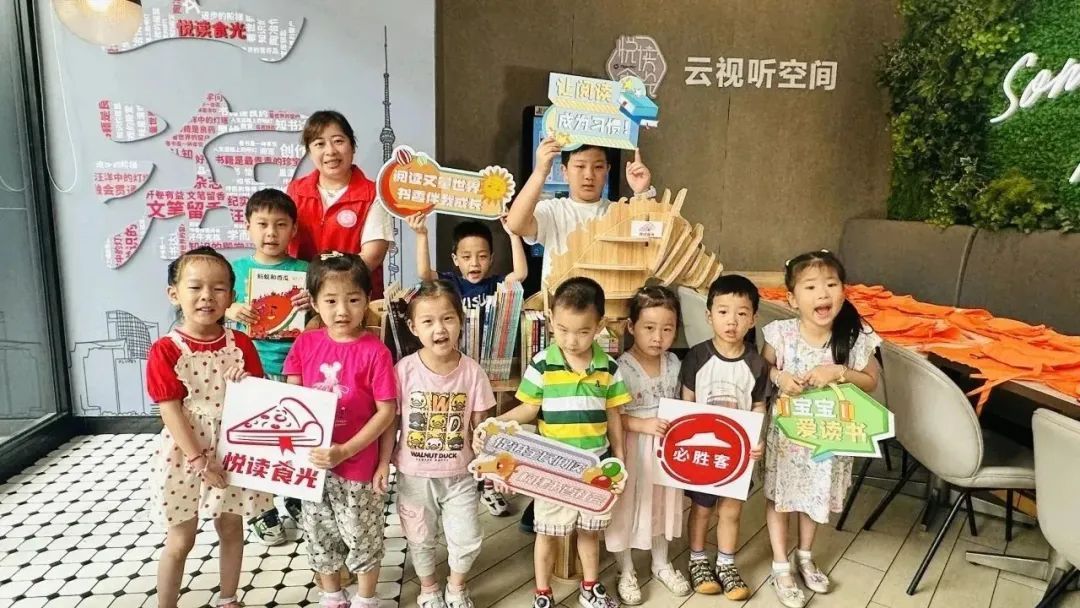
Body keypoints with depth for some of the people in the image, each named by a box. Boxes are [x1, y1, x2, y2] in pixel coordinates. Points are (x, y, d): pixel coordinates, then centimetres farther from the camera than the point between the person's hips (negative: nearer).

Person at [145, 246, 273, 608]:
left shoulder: (241, 345, -4)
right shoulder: (165, 350, -12)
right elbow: (170, 411, -14)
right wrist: (199, 461, -17)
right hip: (185, 456, -3)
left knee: (231, 530, 18)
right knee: (179, 542, 10)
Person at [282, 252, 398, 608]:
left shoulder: (375, 351, -17)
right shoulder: (305, 344, -4)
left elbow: (387, 412, -15)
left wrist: (345, 451, -19)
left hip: (358, 464, -4)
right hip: (312, 460, 5)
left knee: (363, 535, 13)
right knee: (319, 534, 21)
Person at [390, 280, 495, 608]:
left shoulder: (472, 371, -12)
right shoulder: (404, 370, -16)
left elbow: (480, 425, -2)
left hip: (459, 474, 1)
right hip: (414, 474, 0)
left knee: (468, 540, 9)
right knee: (421, 540, 18)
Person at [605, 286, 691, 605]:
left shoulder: (674, 363, -2)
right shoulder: (621, 367, -20)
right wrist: (644, 425, -27)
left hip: (666, 447, 6)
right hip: (632, 448, -5)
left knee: (662, 503, 21)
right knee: (628, 506, 8)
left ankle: (661, 564, 43)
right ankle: (626, 571, 30)